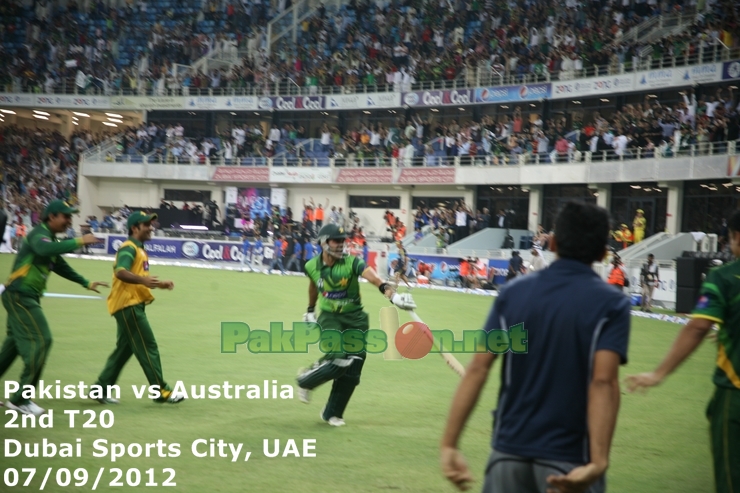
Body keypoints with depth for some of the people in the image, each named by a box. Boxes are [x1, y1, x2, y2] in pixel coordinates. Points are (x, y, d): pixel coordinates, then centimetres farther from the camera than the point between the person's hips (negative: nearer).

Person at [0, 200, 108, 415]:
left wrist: (86, 283, 27)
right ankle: (20, 399, -9)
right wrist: (78, 242, -36)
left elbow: (61, 266, 27)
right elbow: (45, 249, -38)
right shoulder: (39, 234, -14)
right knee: (40, 340, -12)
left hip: (24, 297, 10)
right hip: (19, 295, -10)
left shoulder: (50, 238, 16)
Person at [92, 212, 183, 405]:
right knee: (148, 347, -7)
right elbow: (120, 272, -30)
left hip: (133, 306, 11)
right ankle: (161, 391, -2)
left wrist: (159, 284, 16)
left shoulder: (140, 250, 20)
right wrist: (143, 280, -43)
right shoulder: (128, 248, -12)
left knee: (124, 349, 14)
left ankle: (101, 388, 19)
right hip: (128, 305, -11)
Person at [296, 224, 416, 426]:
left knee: (352, 369, 0)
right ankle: (306, 380, 7)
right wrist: (310, 310, 28)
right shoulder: (312, 266, -7)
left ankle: (332, 413, 19)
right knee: (339, 360, -23)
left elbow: (372, 277, -34)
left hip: (355, 318, 1)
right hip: (329, 317, -1)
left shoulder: (352, 262, -16)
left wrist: (392, 294, -51)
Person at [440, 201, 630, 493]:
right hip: (568, 458, -3)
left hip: (509, 449, 3)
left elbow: (477, 368, -6)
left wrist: (449, 444, -6)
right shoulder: (611, 305, -6)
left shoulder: (513, 292, 2)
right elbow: (603, 382, -20)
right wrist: (598, 462, -28)